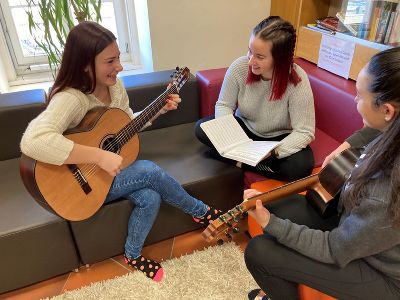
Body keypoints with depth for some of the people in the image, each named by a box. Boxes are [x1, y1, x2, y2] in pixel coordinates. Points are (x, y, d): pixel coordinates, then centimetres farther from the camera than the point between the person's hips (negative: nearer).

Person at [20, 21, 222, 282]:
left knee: (150, 198, -17)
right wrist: (100, 156, -42)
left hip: (112, 169, 7)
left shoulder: (115, 85, -4)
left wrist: (160, 109, -1)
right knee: (150, 171, -23)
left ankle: (133, 255, 10)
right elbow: (33, 141, -45)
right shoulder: (71, 98, -29)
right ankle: (201, 212, 3)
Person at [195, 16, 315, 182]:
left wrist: (274, 152, -38)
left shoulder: (297, 81, -26)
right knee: (201, 128, -18)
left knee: (302, 166, -31)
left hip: (280, 138, -1)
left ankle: (241, 161, -13)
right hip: (244, 128, 2)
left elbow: (304, 132, -23)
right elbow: (224, 105, -7)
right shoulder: (239, 67, -20)